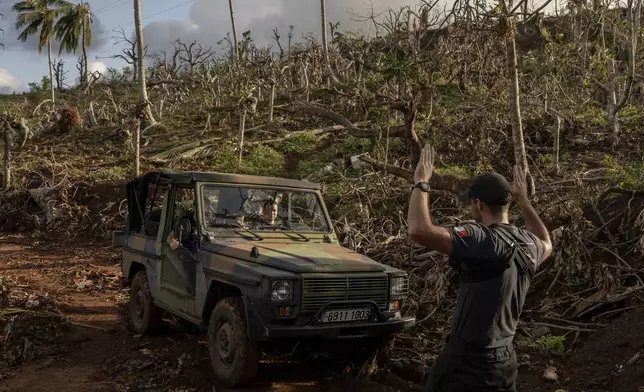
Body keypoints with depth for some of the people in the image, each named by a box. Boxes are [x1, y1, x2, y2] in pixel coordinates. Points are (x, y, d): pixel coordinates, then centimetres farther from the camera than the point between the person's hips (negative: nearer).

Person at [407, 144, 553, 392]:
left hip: (468, 359, -8)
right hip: (504, 359, 8)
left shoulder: (483, 240, -23)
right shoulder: (527, 245, 2)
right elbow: (546, 244, 29)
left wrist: (420, 183, -19)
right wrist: (524, 201, 28)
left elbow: (419, 231, -34)